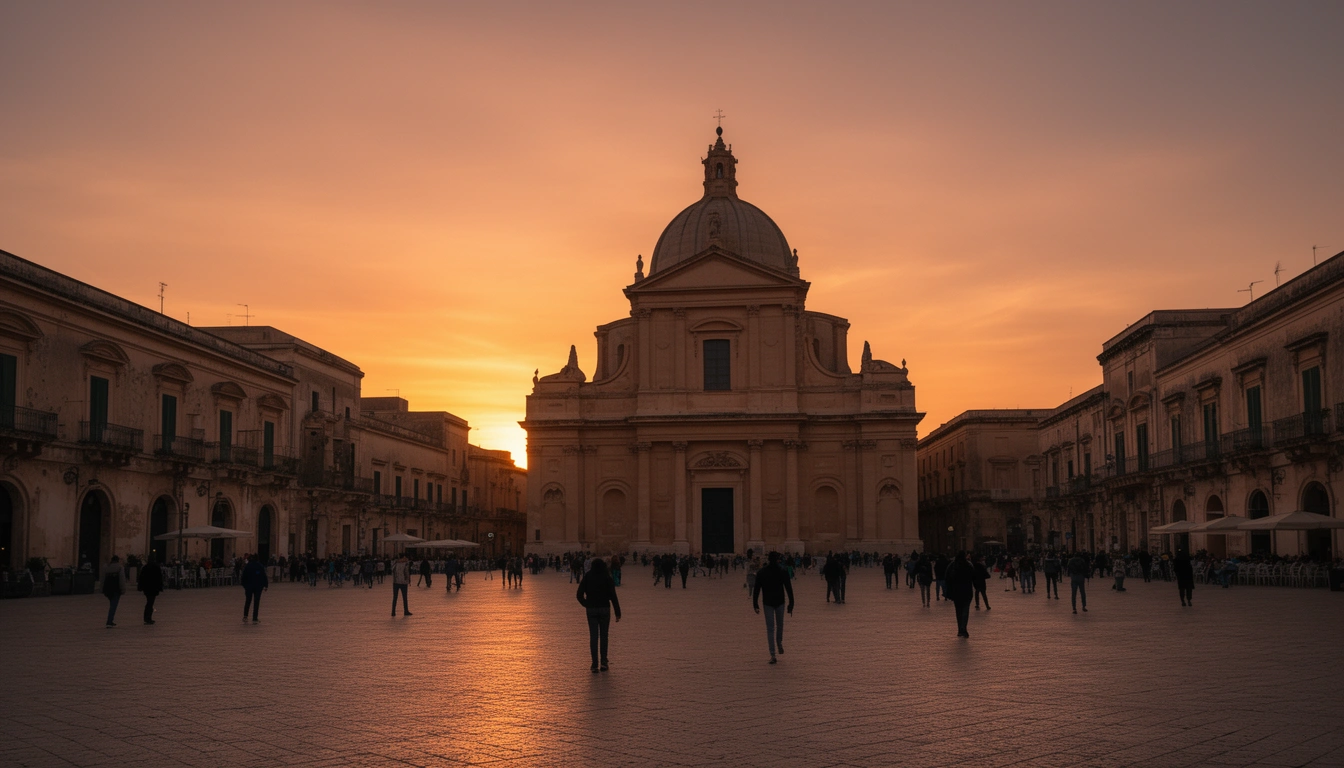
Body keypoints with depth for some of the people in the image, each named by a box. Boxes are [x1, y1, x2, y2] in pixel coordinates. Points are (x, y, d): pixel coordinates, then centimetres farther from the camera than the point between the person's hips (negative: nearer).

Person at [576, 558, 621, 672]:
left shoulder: (587, 577, -1)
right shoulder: (607, 577, -5)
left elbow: (579, 595, -3)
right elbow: (613, 596, -9)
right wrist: (617, 613, -5)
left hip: (591, 610, 1)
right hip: (605, 609, -1)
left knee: (593, 636, 3)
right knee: (604, 636, 11)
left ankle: (595, 664, -1)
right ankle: (603, 661, 2)